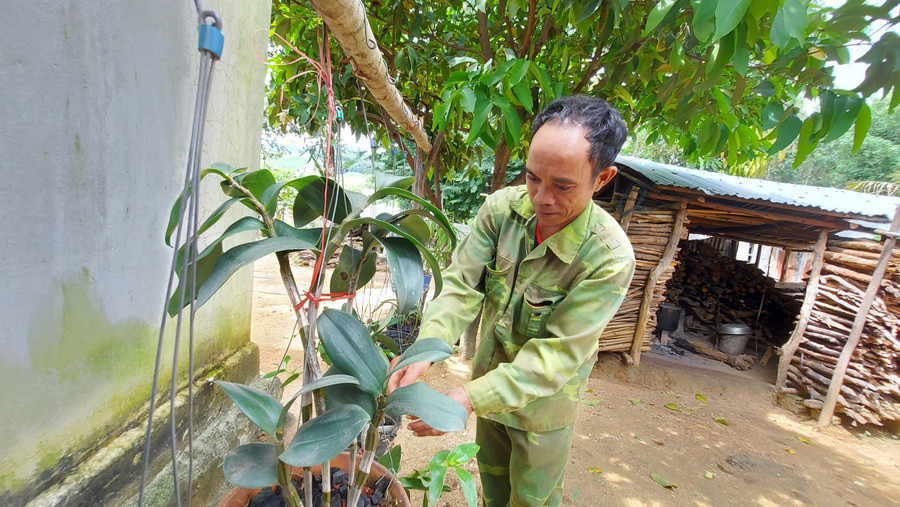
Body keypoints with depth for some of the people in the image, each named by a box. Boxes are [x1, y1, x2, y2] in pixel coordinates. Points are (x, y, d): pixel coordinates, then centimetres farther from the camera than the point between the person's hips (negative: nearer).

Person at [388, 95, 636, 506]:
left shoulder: (610, 257, -31)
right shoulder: (502, 207, -19)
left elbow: (555, 355, -30)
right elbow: (463, 284, -20)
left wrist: (472, 397, -38)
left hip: (541, 402, -4)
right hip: (489, 376, 4)